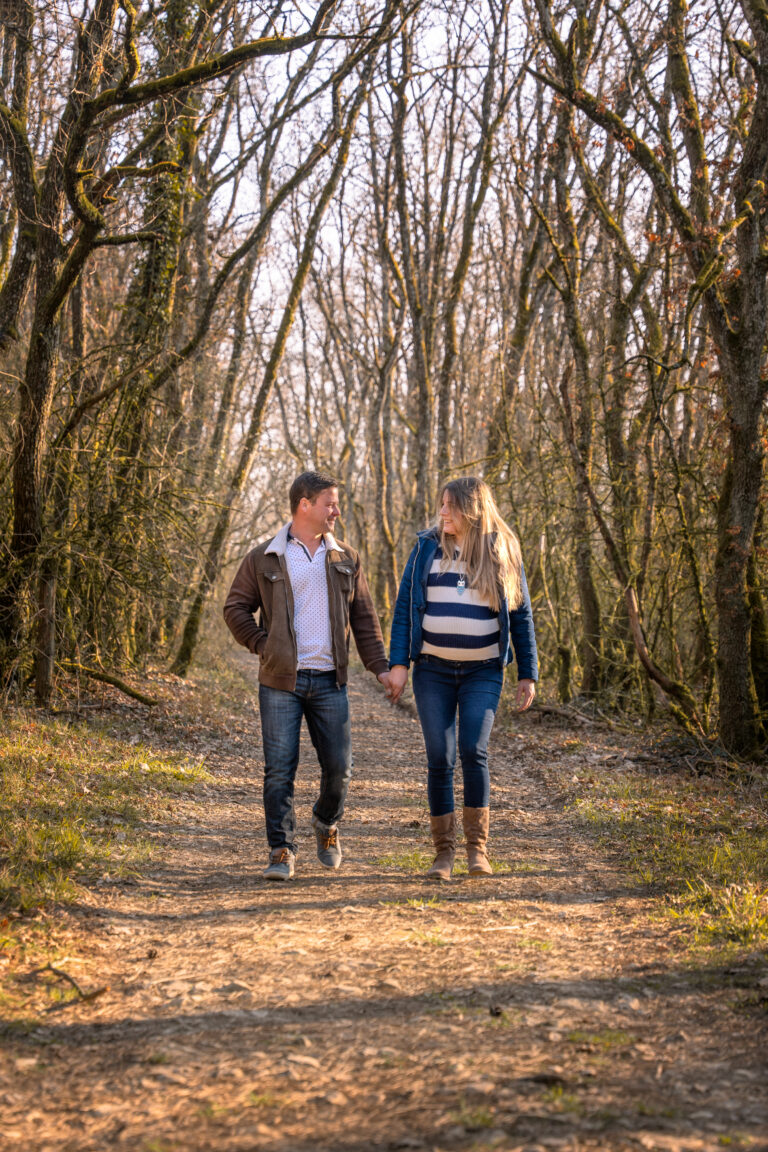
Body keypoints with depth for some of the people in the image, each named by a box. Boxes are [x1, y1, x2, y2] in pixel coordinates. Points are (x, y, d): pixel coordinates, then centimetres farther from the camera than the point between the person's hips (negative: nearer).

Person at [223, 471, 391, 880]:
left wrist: (380, 667, 3)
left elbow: (364, 618, 11)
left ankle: (326, 823, 34)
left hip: (329, 682, 3)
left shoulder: (346, 560, 10)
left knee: (338, 767, 5)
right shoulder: (264, 558, 1)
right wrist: (263, 646, -4)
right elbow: (236, 608, 7)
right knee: (279, 771, -3)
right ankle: (282, 853, 6)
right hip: (281, 682, -2)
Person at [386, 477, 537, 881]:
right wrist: (398, 663, -7)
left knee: (474, 752, -16)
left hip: (483, 673, -1)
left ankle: (478, 848, -3)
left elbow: (521, 616, 5)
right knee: (439, 760, -3)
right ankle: (444, 851, 8)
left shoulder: (503, 553, 1)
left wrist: (528, 674, 3)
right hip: (433, 670, 1)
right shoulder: (427, 548, 2)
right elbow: (405, 606, 1)